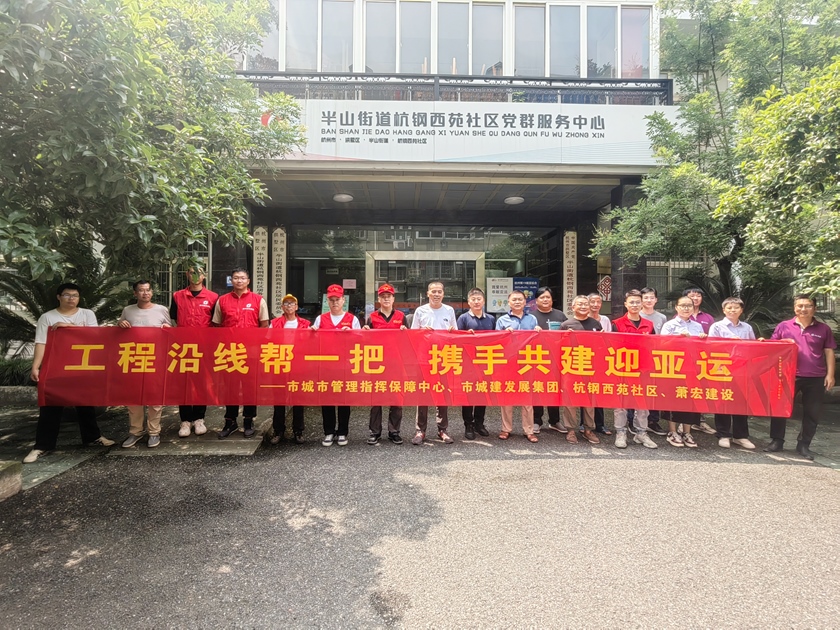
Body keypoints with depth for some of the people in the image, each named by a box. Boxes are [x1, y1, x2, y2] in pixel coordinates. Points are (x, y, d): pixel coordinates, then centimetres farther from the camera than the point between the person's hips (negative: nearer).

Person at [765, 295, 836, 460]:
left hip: (815, 378, 1)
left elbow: (829, 352, 7)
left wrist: (830, 374, 2)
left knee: (812, 413, 8)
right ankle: (776, 440, 15)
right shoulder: (783, 326, 2)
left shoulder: (823, 329, 6)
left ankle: (803, 445, 22)